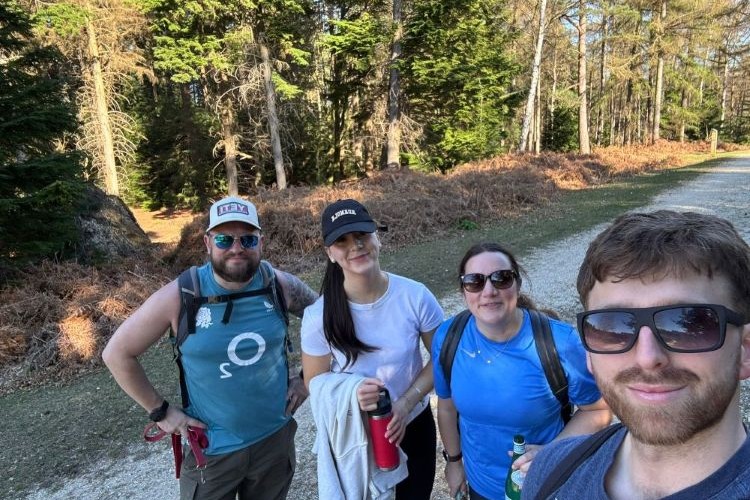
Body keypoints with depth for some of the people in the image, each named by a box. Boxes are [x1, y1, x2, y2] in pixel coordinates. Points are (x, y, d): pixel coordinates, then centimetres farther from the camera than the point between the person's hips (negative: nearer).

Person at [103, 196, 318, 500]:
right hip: (212, 449, -2)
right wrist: (160, 411, -7)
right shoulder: (180, 296, -18)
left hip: (276, 438, 2)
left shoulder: (280, 285, -12)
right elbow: (117, 353, -7)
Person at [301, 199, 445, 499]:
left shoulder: (415, 296, -20)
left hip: (414, 426, 1)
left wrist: (406, 403, -20)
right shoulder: (319, 316, -21)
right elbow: (315, 382, -9)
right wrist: (351, 394, -29)